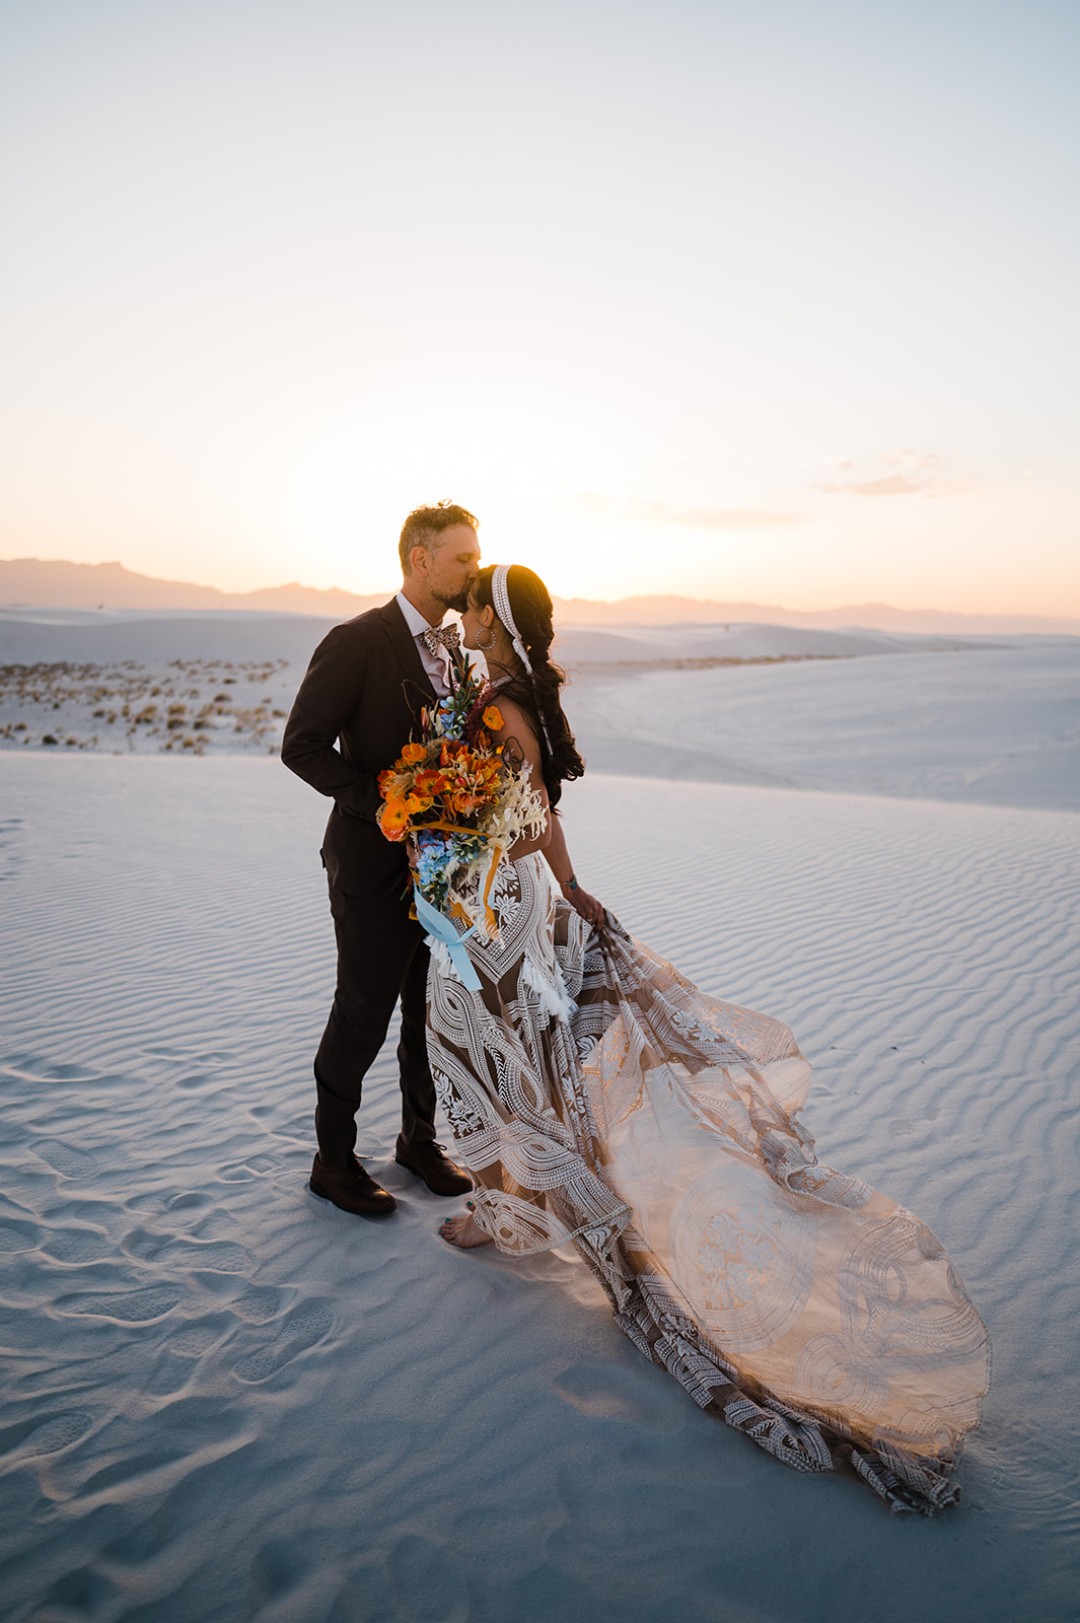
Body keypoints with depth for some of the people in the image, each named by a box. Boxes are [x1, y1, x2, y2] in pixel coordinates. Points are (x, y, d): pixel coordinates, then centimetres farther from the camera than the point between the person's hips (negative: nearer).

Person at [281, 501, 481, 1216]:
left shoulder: (451, 648, 10)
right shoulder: (357, 642, -14)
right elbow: (303, 745, -15)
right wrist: (378, 801, -24)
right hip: (375, 863, -7)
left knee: (434, 1009, 17)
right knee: (363, 1014, 5)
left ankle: (420, 1137, 37)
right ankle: (334, 1159, 26)